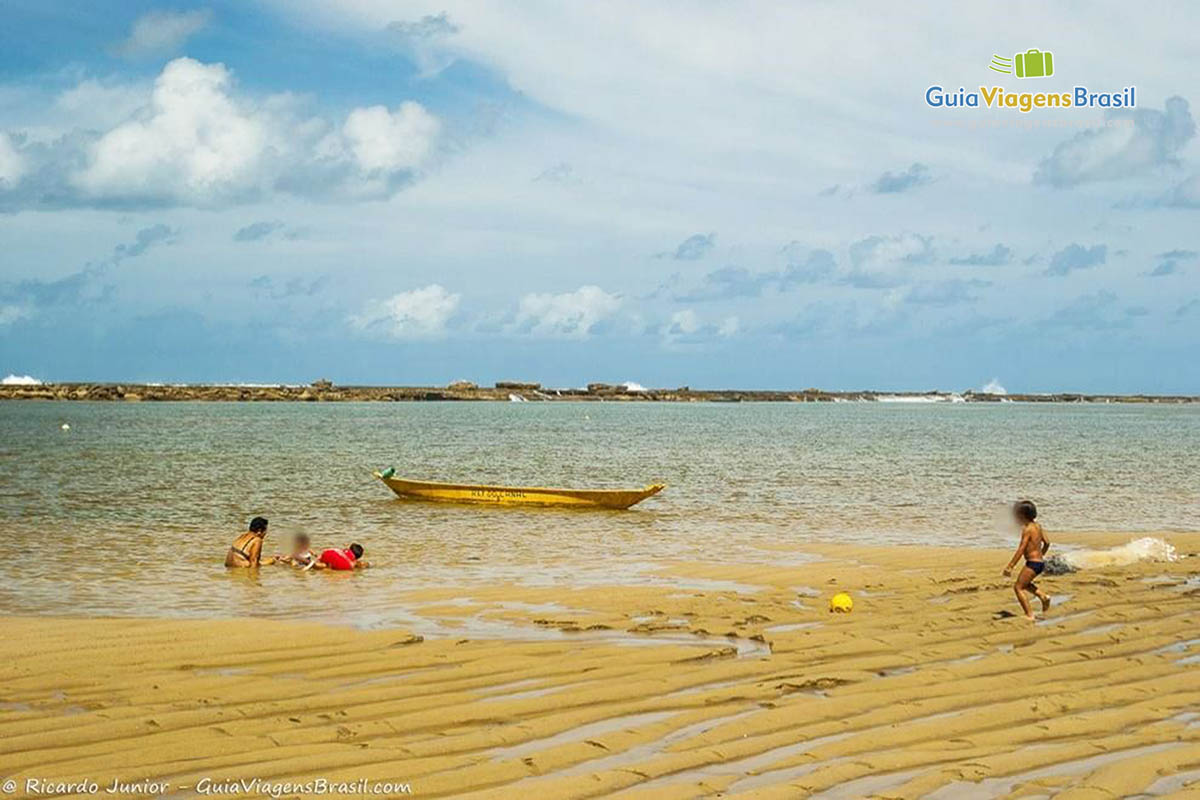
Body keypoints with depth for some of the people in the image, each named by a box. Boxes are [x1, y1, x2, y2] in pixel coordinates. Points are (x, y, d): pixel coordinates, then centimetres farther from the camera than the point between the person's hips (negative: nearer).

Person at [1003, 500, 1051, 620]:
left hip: (1032, 563, -9)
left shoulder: (1027, 529, -17)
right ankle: (1043, 596, 13)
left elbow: (1021, 550, -21)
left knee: (1018, 587, -2)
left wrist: (1010, 566, -22)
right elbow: (1047, 543, 17)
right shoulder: (1038, 526, 9)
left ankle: (1029, 615, -7)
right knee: (1024, 583, 28)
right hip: (1040, 562, 9)